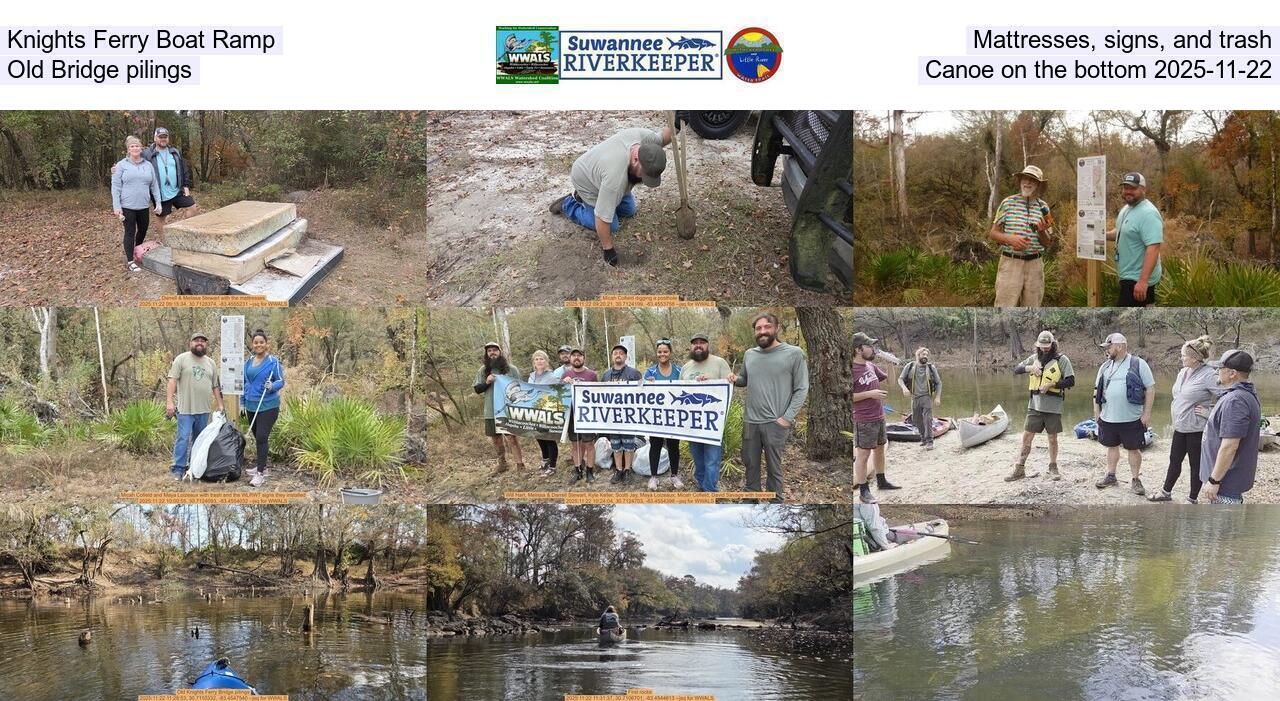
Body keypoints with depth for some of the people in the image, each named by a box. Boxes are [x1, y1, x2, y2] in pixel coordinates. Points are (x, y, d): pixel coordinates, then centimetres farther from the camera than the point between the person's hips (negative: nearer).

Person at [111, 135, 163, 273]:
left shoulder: (148, 165, 8)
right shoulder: (121, 165, -2)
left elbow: (154, 185, 11)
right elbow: (116, 187, -5)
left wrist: (158, 202, 5)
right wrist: (116, 206, -11)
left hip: (144, 206, 4)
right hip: (127, 206, -4)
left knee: (143, 231, 12)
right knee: (130, 233, -2)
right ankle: (130, 261, 4)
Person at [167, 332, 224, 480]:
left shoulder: (211, 363, 14)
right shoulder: (181, 359, -1)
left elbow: (215, 386, 18)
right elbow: (172, 380, -7)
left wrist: (220, 405, 14)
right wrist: (169, 401, -15)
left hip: (204, 409, 5)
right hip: (185, 409, -5)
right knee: (183, 438, -9)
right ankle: (178, 470, -7)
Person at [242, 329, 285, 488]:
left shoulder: (273, 362, -7)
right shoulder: (248, 362, 9)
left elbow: (281, 381, -4)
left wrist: (272, 386, -25)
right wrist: (242, 403, 15)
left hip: (268, 406, -6)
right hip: (252, 406, 6)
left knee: (262, 437, -11)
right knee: (258, 438, 14)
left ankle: (260, 473, -9)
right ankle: (261, 465, 28)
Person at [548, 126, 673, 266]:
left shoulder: (643, 135, -31)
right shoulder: (616, 175, -47)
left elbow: (662, 138, -4)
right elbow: (602, 219, -37)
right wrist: (607, 249, -28)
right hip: (586, 182, -7)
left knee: (629, 210, 16)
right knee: (611, 226, 0)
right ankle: (568, 205, 14)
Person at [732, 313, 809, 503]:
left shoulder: (794, 353, -6)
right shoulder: (749, 354, 9)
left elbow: (801, 389, -5)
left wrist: (787, 418, -12)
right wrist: (736, 380, 1)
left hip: (776, 423, -5)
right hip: (750, 421, 5)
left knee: (774, 468, 3)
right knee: (750, 464, 14)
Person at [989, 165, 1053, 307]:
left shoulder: (1043, 207, 8)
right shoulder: (1007, 203, 1)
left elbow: (1046, 243, 11)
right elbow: (993, 233, 3)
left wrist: (1042, 231, -11)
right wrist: (1010, 239, -15)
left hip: (1035, 264, 3)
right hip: (1011, 262, -3)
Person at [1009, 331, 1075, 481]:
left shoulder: (1062, 360, -5)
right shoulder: (1034, 359, 8)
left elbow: (1070, 381, -9)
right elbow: (1016, 370, 8)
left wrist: (1051, 384, -19)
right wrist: (1029, 368, -11)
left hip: (1053, 407, -3)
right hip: (1035, 405, 3)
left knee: (1052, 438, 8)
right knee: (1027, 436, 3)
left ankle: (1053, 468, 23)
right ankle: (1019, 469, 9)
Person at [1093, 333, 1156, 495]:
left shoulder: (1138, 364, -7)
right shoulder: (1105, 367, 8)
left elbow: (1150, 389, -6)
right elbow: (1097, 390, 16)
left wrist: (1147, 413, -9)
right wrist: (1096, 411, 11)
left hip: (1132, 419, -5)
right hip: (1108, 418, 5)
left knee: (1134, 449, 3)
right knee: (1112, 446, 15)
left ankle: (1135, 480, 13)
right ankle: (1110, 476, 28)